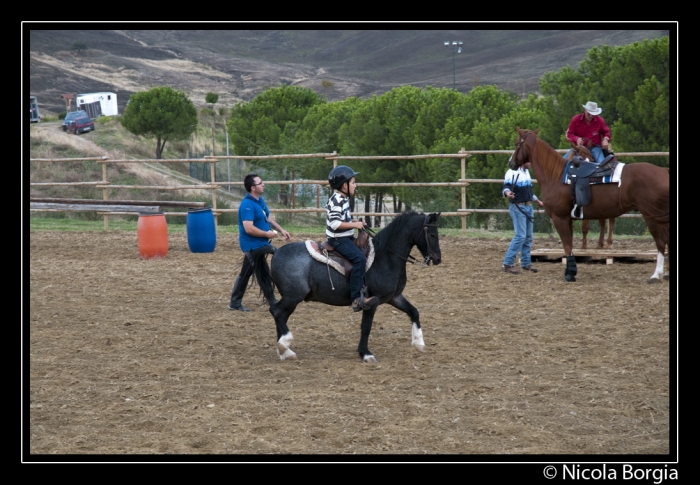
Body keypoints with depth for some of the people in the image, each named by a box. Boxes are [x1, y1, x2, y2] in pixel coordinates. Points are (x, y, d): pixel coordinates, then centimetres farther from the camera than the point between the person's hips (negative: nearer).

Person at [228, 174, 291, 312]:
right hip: (254, 246, -10)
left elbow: (268, 217, 22)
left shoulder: (260, 200, 9)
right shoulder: (247, 205, -23)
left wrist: (281, 230, 12)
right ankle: (273, 304, 3)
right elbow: (249, 228, -30)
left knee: (245, 274, 15)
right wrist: (267, 234, -19)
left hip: (260, 244, 10)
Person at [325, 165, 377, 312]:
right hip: (338, 239, -11)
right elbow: (335, 224, -27)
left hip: (346, 237, 11)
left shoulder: (343, 199, 13)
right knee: (359, 258, -26)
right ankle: (357, 299, -29)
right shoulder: (337, 201, -19)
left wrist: (357, 222, 9)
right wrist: (355, 225, -22)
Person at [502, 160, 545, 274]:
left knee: (528, 237, 10)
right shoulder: (512, 172, -11)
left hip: (529, 207, 9)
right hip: (518, 207, -9)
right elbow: (506, 187, -22)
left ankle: (526, 263, 18)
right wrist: (508, 193, -45)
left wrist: (538, 201, 36)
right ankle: (508, 264, -10)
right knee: (520, 236, -14)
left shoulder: (526, 172, 16)